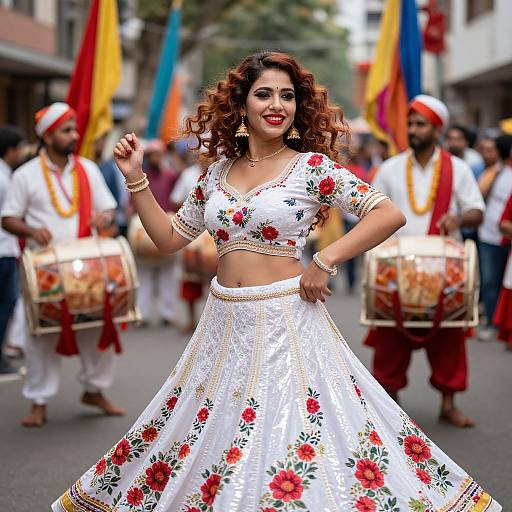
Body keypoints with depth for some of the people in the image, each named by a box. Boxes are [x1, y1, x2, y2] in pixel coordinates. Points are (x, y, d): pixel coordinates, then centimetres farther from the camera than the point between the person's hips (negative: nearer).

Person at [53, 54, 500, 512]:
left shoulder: (312, 165, -5)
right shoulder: (219, 172, 10)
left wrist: (325, 262, -16)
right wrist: (136, 179, 9)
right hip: (225, 322, 5)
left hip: (286, 319, -5)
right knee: (207, 434, 12)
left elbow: (390, 214, -13)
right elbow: (170, 238, 17)